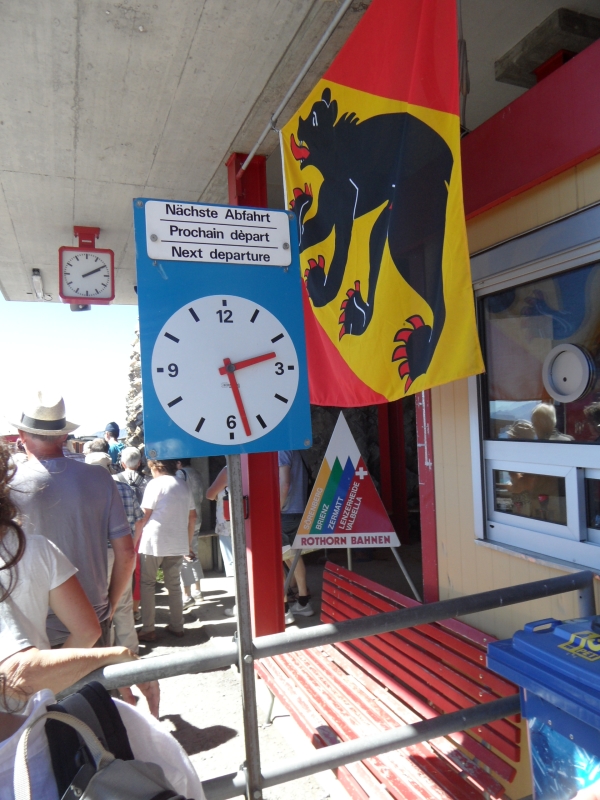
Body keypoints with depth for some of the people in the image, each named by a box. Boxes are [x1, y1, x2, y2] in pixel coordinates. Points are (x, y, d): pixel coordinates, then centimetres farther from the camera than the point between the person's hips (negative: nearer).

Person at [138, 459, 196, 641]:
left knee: (147, 584, 7)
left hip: (154, 541, -5)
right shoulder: (184, 485, 10)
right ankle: (177, 626, 18)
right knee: (174, 584, 14)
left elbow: (145, 515, -9)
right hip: (178, 543, 5)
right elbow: (192, 516, 11)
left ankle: (148, 629, 6)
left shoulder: (155, 483, -8)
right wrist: (188, 540, 19)